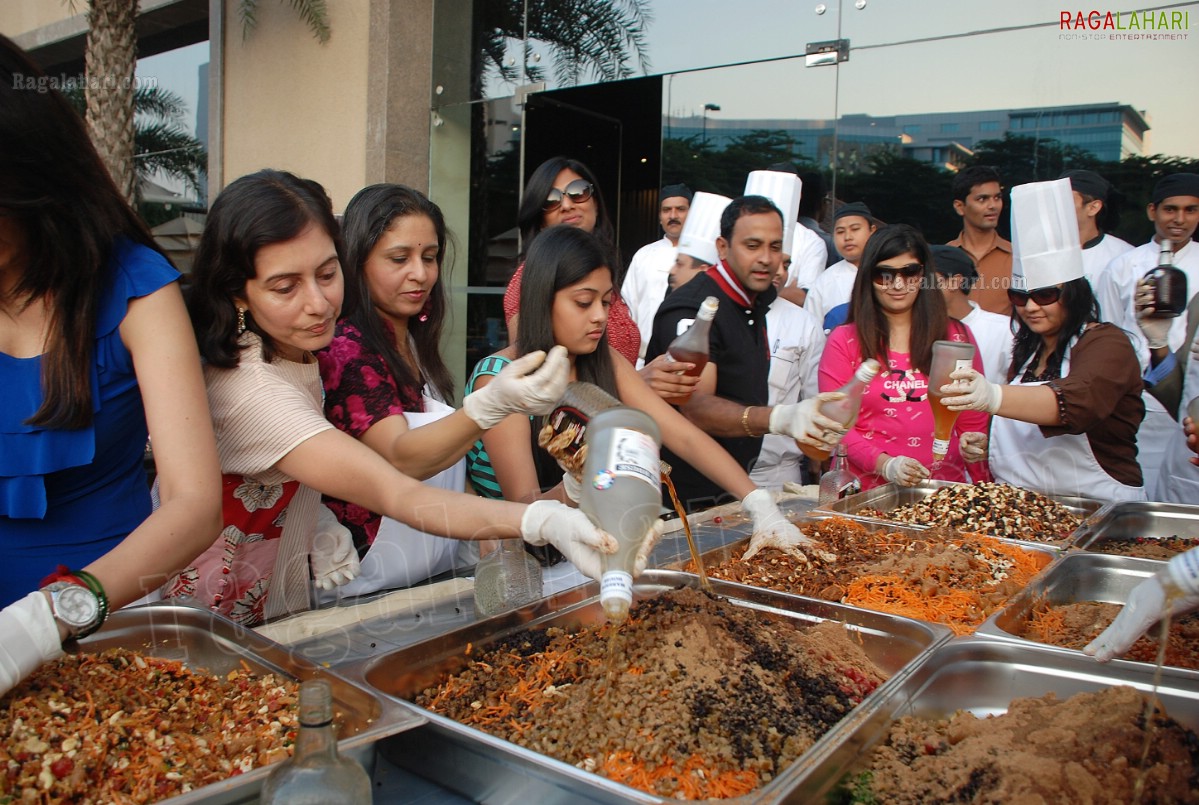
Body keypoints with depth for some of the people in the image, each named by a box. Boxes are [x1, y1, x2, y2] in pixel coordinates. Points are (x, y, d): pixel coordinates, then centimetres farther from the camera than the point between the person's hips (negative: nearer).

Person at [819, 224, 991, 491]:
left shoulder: (956, 337, 15)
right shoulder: (844, 341, 7)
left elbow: (974, 417, 17)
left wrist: (971, 445, -4)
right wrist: (884, 464, -12)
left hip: (944, 485, 3)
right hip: (866, 488, -3)